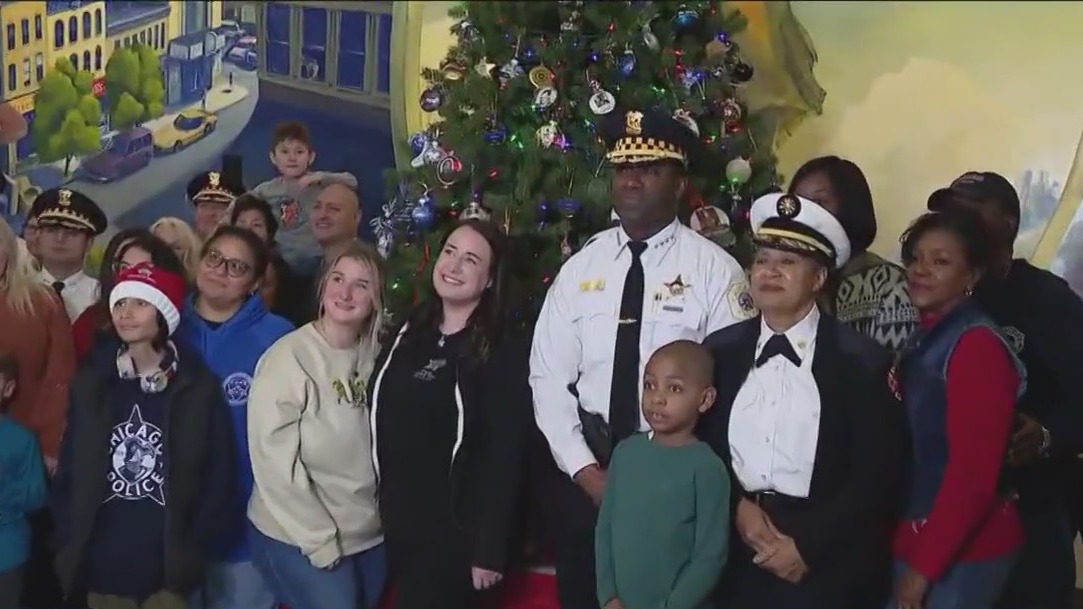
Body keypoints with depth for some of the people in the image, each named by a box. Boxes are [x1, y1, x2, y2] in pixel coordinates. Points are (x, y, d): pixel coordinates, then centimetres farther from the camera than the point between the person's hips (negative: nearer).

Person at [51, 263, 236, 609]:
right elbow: (67, 472, 6)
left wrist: (191, 548, -8)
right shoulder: (91, 384, 5)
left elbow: (219, 478, -2)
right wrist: (69, 545, -2)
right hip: (100, 569, 3)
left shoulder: (198, 388, -3)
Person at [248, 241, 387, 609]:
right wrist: (320, 539, -15)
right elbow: (274, 462, -17)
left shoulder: (377, 358, 0)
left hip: (369, 534, 5)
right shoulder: (288, 357, -15)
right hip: (297, 536, -5)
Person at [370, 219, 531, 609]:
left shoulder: (503, 353, -11)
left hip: (457, 531, -6)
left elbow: (504, 454, -14)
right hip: (399, 524, 6)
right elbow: (382, 425, 10)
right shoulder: (408, 334, 7)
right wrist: (383, 508, 6)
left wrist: (490, 549, -17)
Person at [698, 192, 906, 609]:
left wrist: (807, 546, -13)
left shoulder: (861, 360, -6)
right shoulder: (720, 350, 5)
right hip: (735, 558, 3)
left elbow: (879, 473, -8)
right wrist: (736, 506, -8)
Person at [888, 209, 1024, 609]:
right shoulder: (925, 340, 11)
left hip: (962, 552, -8)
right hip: (917, 541, 8)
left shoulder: (976, 345, -17)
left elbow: (974, 471, -22)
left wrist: (923, 565, -19)